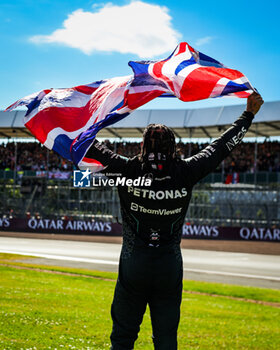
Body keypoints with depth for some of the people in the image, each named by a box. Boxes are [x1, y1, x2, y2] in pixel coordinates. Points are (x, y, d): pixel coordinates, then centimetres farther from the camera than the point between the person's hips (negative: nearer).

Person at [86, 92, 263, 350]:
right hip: (170, 268, 1)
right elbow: (222, 147, 4)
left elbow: (93, 148, 1)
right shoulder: (186, 173, -8)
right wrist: (249, 114, 16)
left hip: (134, 267, -1)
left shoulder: (129, 171, -12)